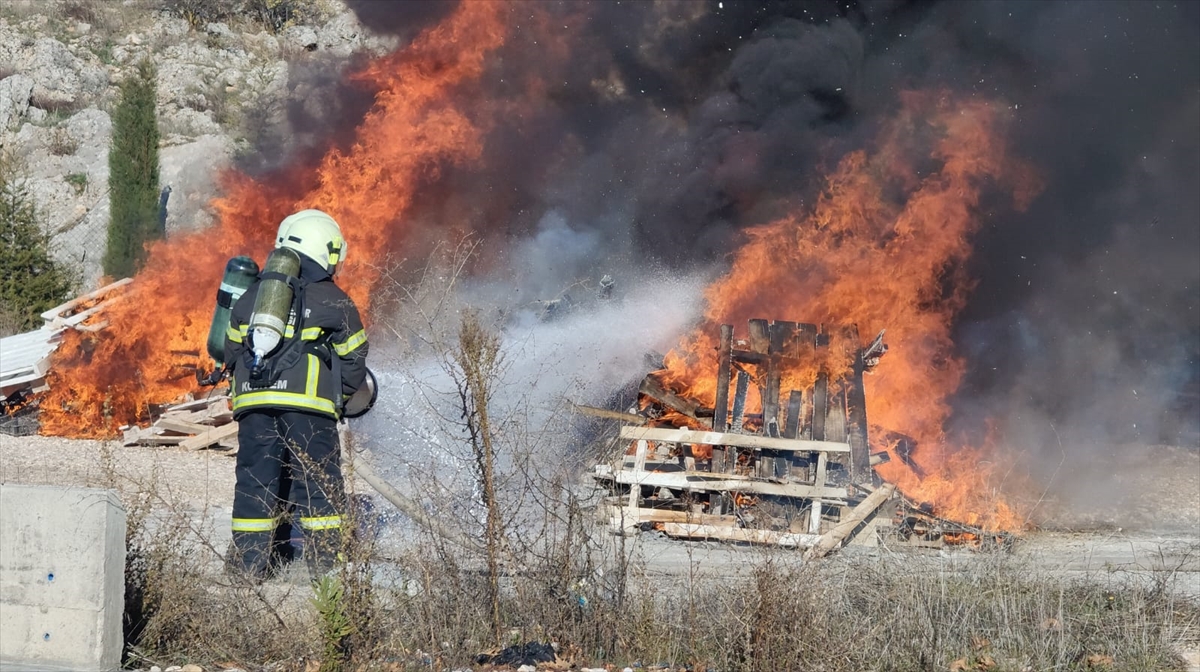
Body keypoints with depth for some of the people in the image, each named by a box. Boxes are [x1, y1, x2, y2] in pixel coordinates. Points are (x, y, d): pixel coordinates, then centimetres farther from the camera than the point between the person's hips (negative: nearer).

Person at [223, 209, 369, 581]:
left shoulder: (251, 296, 16)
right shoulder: (334, 302, 4)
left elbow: (232, 351, 20)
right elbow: (352, 360, 7)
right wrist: (342, 393, 24)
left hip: (253, 401, 4)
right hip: (308, 403, -4)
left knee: (255, 477, 9)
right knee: (318, 479, 2)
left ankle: (250, 560, 9)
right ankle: (326, 559, 1)